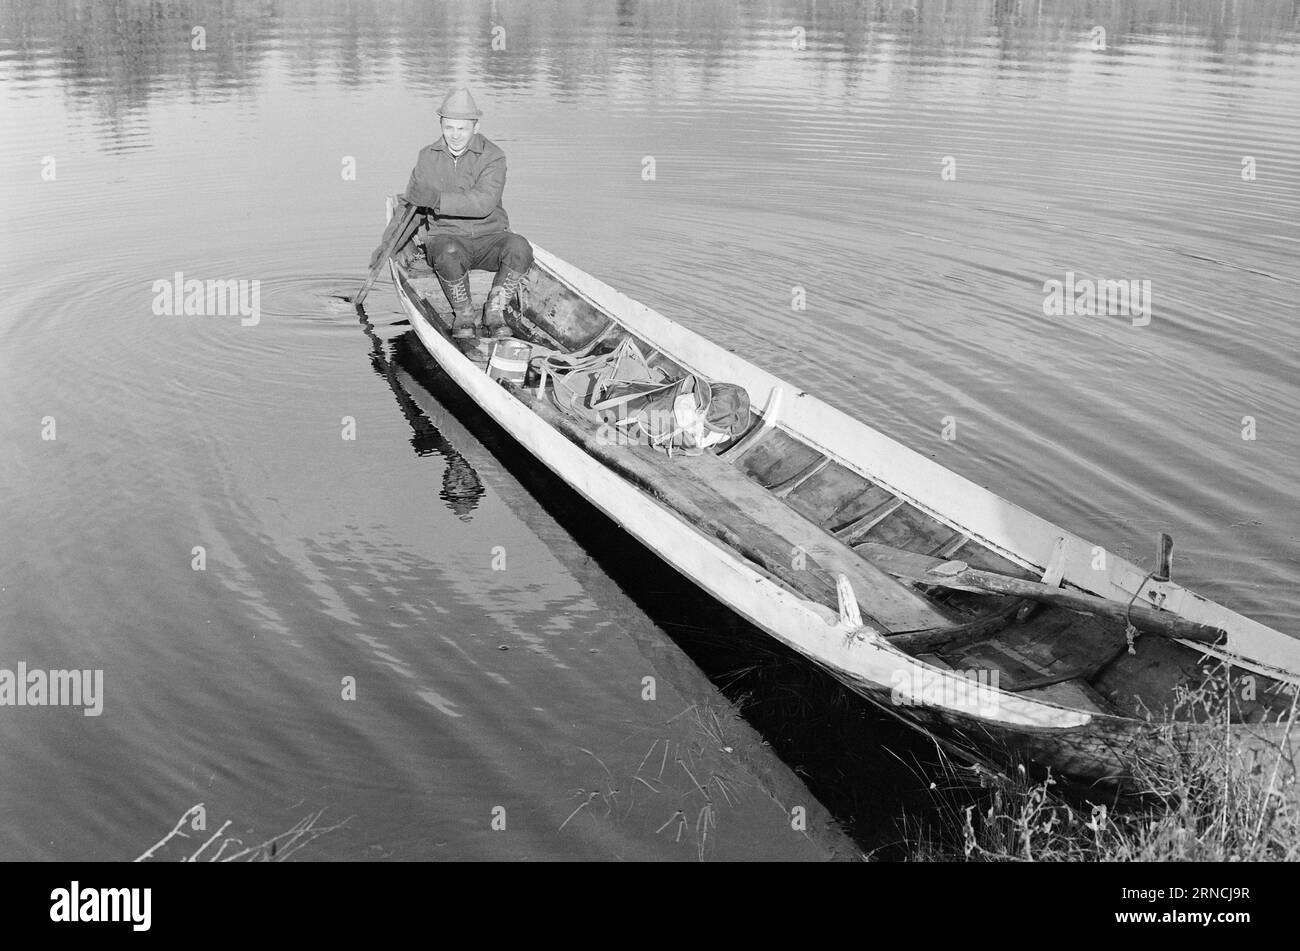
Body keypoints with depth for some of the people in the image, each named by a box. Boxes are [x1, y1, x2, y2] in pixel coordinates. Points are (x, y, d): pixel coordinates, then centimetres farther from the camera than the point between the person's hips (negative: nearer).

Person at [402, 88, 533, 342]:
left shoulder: (493, 157, -8)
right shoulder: (428, 156, 7)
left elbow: (483, 203, -24)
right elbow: (413, 200, 19)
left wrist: (437, 198, -29)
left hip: (489, 237, -1)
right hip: (446, 237, 1)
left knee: (519, 248, -34)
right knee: (449, 255, -37)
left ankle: (494, 312, -15)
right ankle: (463, 316, -13)